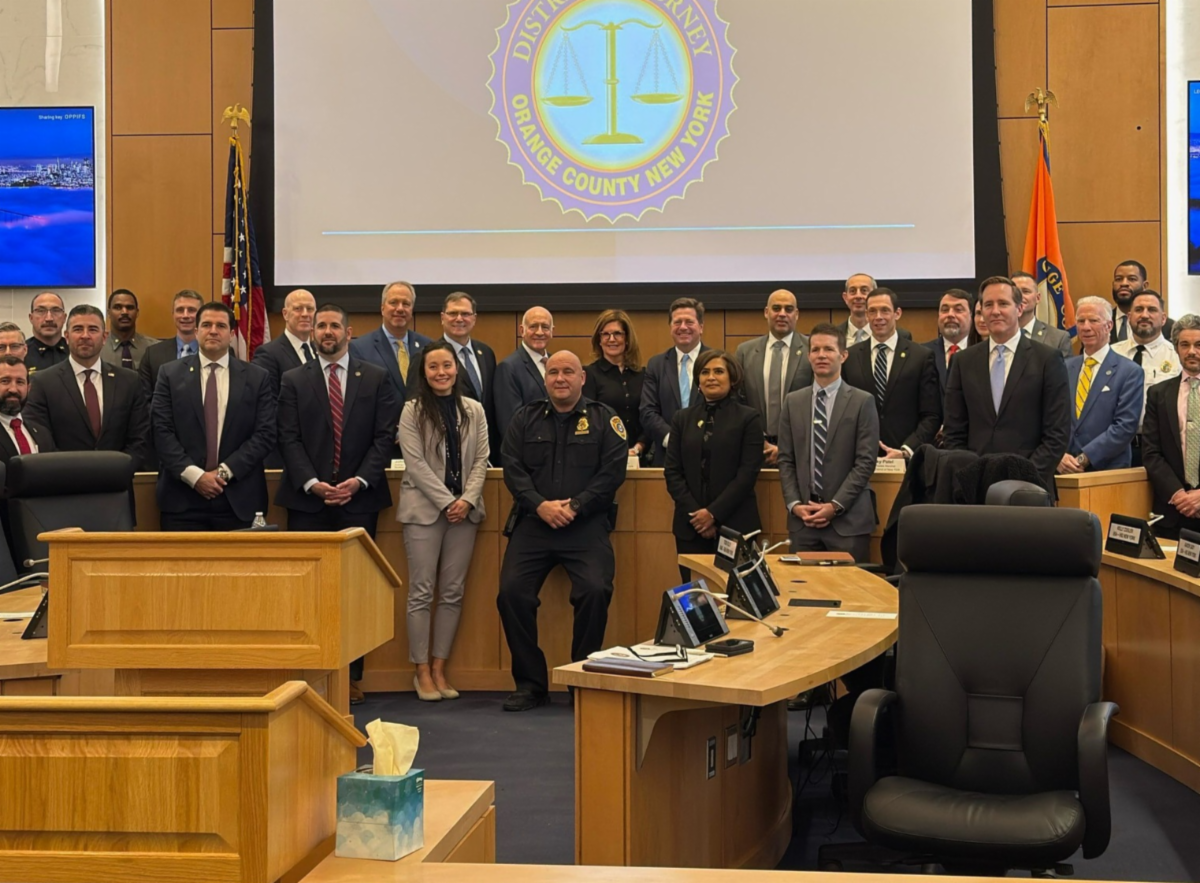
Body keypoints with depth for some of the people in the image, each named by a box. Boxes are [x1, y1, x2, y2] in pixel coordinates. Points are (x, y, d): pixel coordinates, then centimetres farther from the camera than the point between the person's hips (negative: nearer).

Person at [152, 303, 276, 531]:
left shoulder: (257, 378, 7)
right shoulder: (170, 374, 7)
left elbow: (265, 434, 0)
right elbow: (162, 432, 0)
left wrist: (225, 472, -9)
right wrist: (194, 475, -11)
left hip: (239, 501, 0)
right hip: (182, 499, 0)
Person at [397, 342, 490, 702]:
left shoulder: (473, 410, 8)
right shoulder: (413, 410, -1)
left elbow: (480, 460, 5)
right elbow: (415, 463, -8)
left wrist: (468, 500, -10)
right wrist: (447, 502, -13)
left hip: (464, 509, 3)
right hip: (424, 509, -3)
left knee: (453, 592, 5)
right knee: (422, 591, -1)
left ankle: (439, 667, 13)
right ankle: (422, 671, 7)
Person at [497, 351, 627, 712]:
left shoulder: (604, 419, 7)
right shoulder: (525, 419, 14)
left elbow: (613, 470, -3)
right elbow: (513, 469, 5)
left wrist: (574, 506, -12)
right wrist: (540, 505, -11)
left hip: (587, 524, -2)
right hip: (534, 521, 2)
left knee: (595, 591, -21)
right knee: (512, 591, -12)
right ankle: (530, 683, 1)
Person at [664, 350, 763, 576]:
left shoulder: (748, 418, 2)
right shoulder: (682, 418, 12)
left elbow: (748, 473, -5)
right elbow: (672, 472, 6)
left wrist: (714, 513, -12)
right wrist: (695, 514, -6)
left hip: (735, 524, -3)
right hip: (690, 526, 3)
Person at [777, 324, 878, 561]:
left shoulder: (862, 402, 0)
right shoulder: (793, 401, 11)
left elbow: (865, 462, -5)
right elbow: (786, 460, 10)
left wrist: (836, 505, -12)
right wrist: (794, 504, -3)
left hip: (848, 518, -3)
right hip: (802, 518, 3)